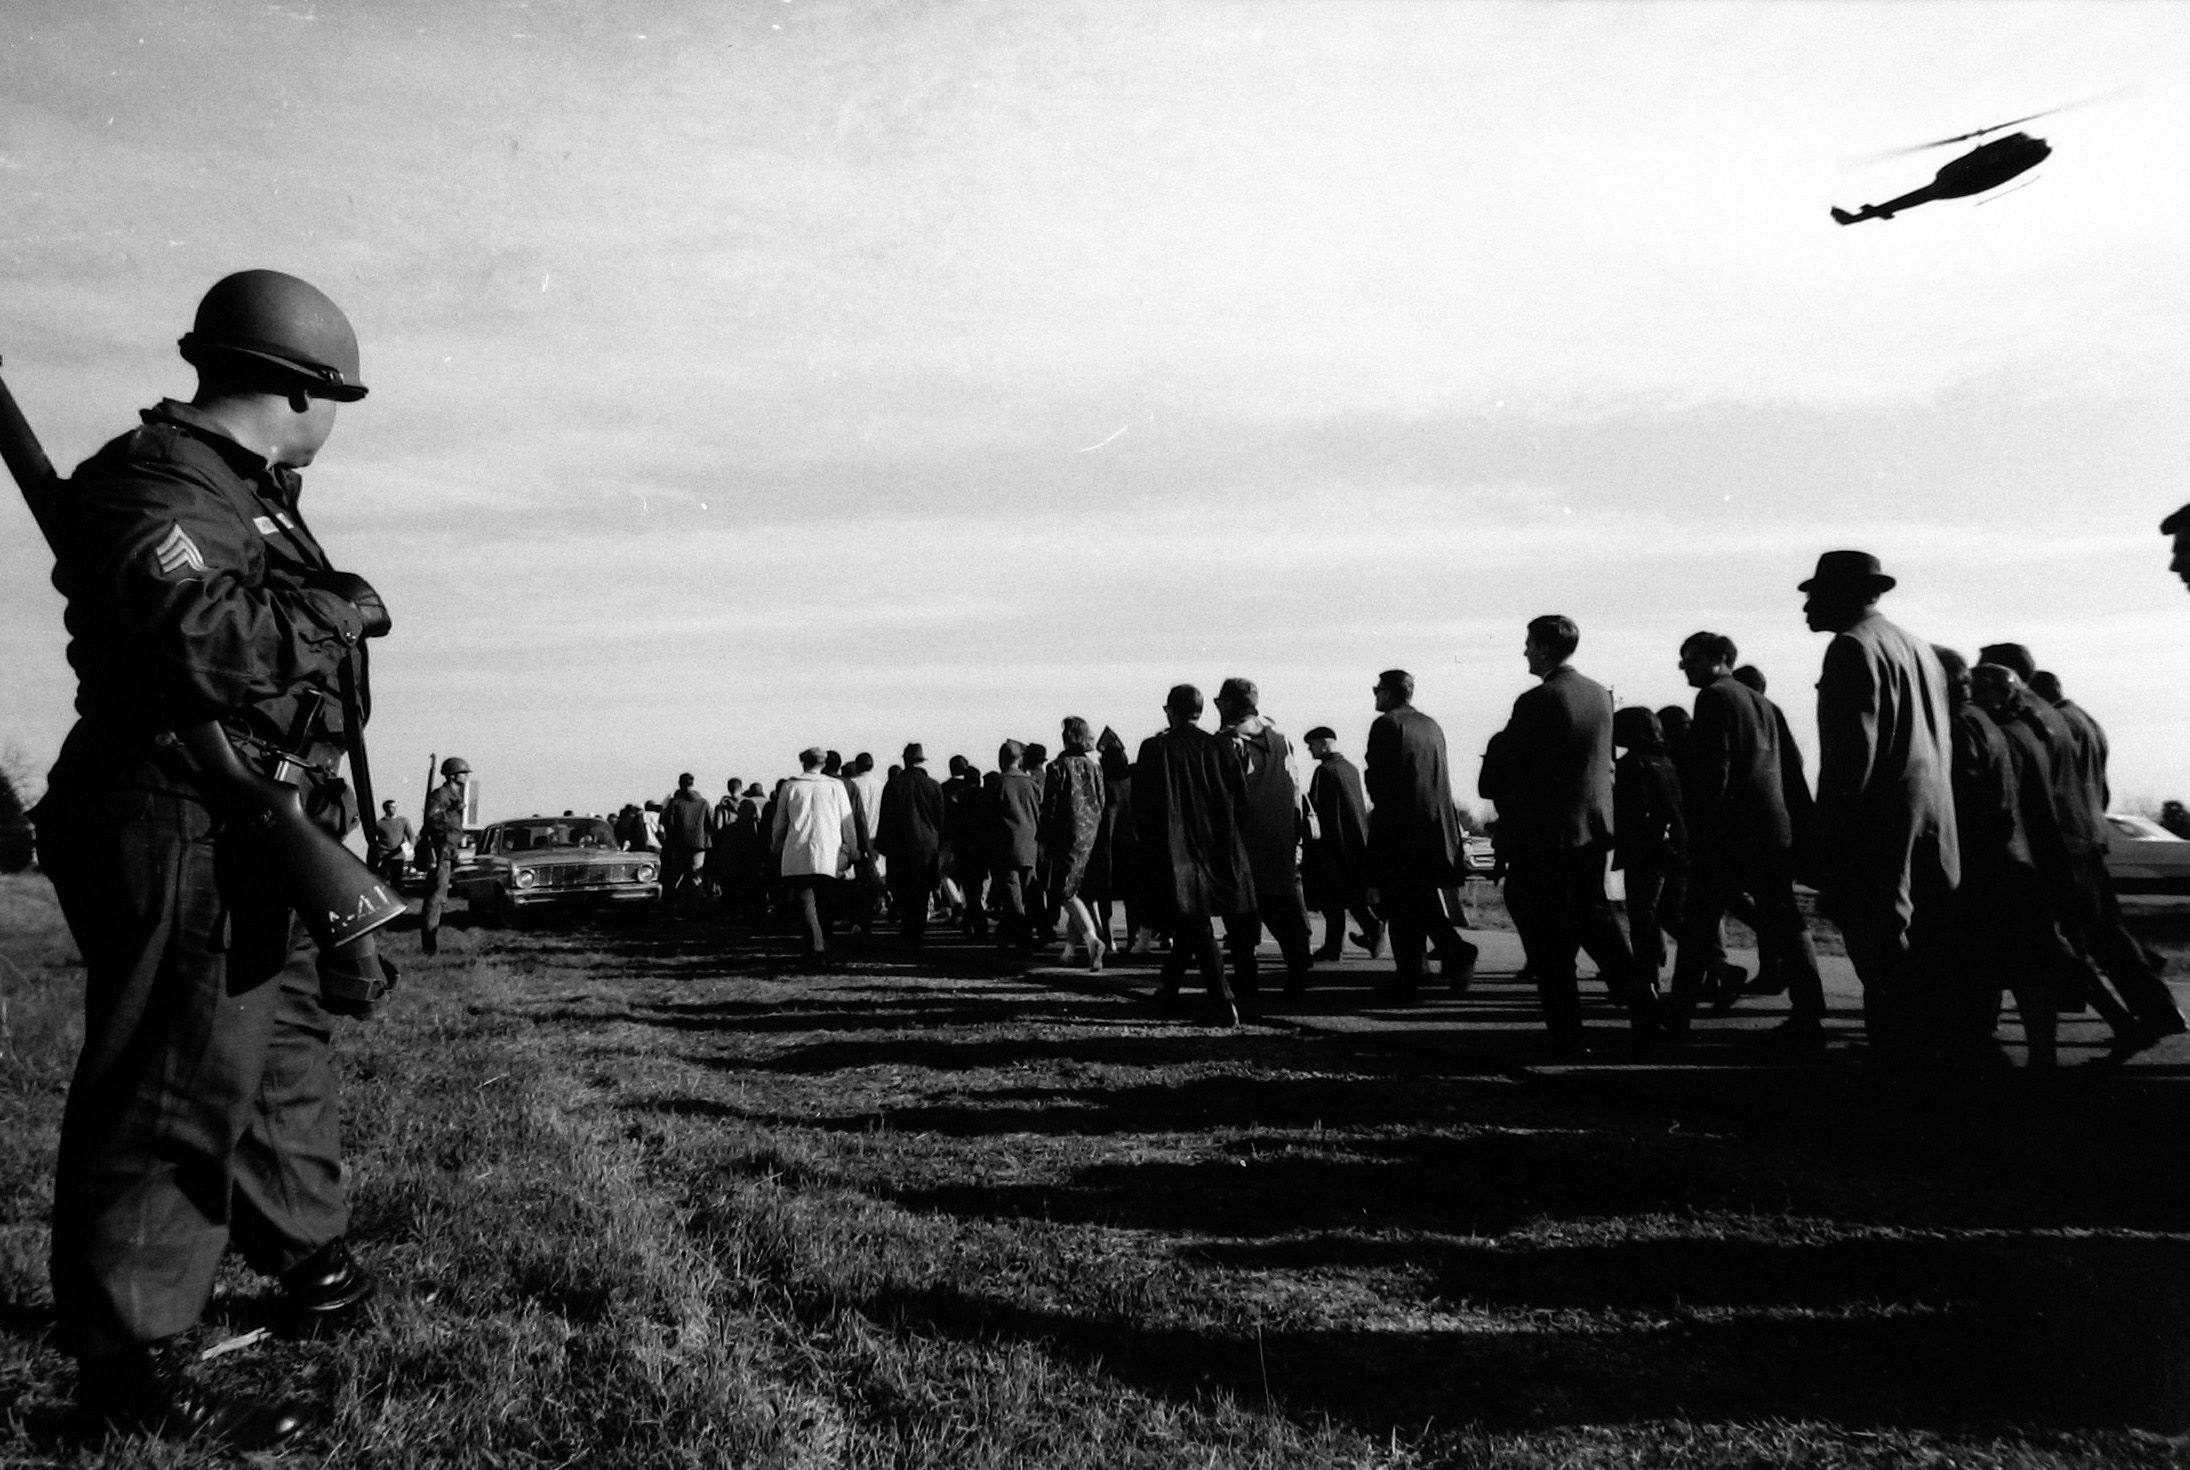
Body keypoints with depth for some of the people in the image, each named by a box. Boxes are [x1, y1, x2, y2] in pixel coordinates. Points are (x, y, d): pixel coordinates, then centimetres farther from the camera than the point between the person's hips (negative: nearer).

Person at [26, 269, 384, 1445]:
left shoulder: (251, 494, 16)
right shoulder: (152, 484, -15)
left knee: (288, 1061, 21)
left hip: (260, 846, 11)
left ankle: (311, 1264, 39)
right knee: (175, 1092, -5)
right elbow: (212, 646, -30)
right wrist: (341, 610, -16)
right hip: (184, 836, -11)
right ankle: (125, 1366, 6)